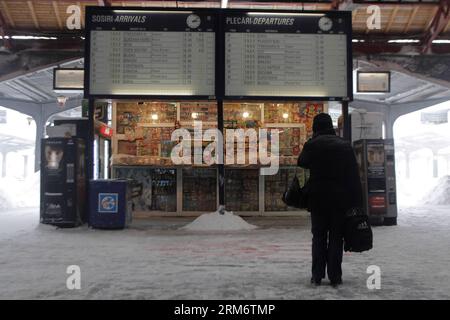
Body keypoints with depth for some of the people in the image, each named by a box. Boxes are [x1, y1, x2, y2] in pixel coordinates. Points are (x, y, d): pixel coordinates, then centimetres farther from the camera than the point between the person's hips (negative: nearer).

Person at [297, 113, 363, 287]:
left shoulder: (311, 144, -5)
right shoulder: (345, 145, 2)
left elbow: (302, 163, 7)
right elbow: (354, 175, 1)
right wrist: (356, 200, 4)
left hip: (318, 198, -1)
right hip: (341, 199, 1)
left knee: (319, 237, 8)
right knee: (336, 237, 7)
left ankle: (317, 276, 8)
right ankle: (335, 276, 9)